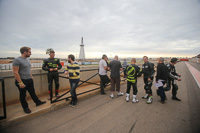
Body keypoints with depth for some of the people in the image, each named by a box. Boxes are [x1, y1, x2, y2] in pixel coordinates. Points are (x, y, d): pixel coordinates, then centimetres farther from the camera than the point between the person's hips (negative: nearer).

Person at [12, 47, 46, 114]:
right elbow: (15, 72, -20)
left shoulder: (27, 60, 10)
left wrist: (31, 77, 16)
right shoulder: (17, 60, -16)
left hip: (29, 80, 7)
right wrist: (20, 83, -21)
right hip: (22, 81, -7)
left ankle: (38, 102, 32)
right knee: (23, 95, 10)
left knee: (32, 92, 19)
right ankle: (25, 108, 25)